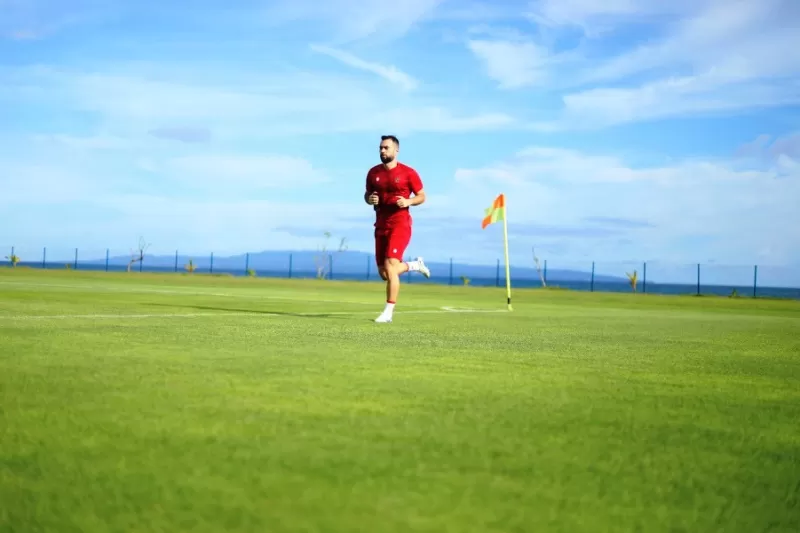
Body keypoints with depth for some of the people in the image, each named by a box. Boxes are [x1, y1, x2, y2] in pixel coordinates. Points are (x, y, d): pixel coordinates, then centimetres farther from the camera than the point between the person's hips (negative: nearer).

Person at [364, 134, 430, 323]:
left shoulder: (408, 173, -5)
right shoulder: (373, 172, 7)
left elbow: (422, 196, 1)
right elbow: (367, 194, 19)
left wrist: (408, 202, -18)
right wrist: (370, 199, -4)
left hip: (400, 225, -6)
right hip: (381, 225, 6)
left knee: (390, 267, -18)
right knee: (384, 273, 8)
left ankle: (389, 312, -12)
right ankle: (414, 265, 36)